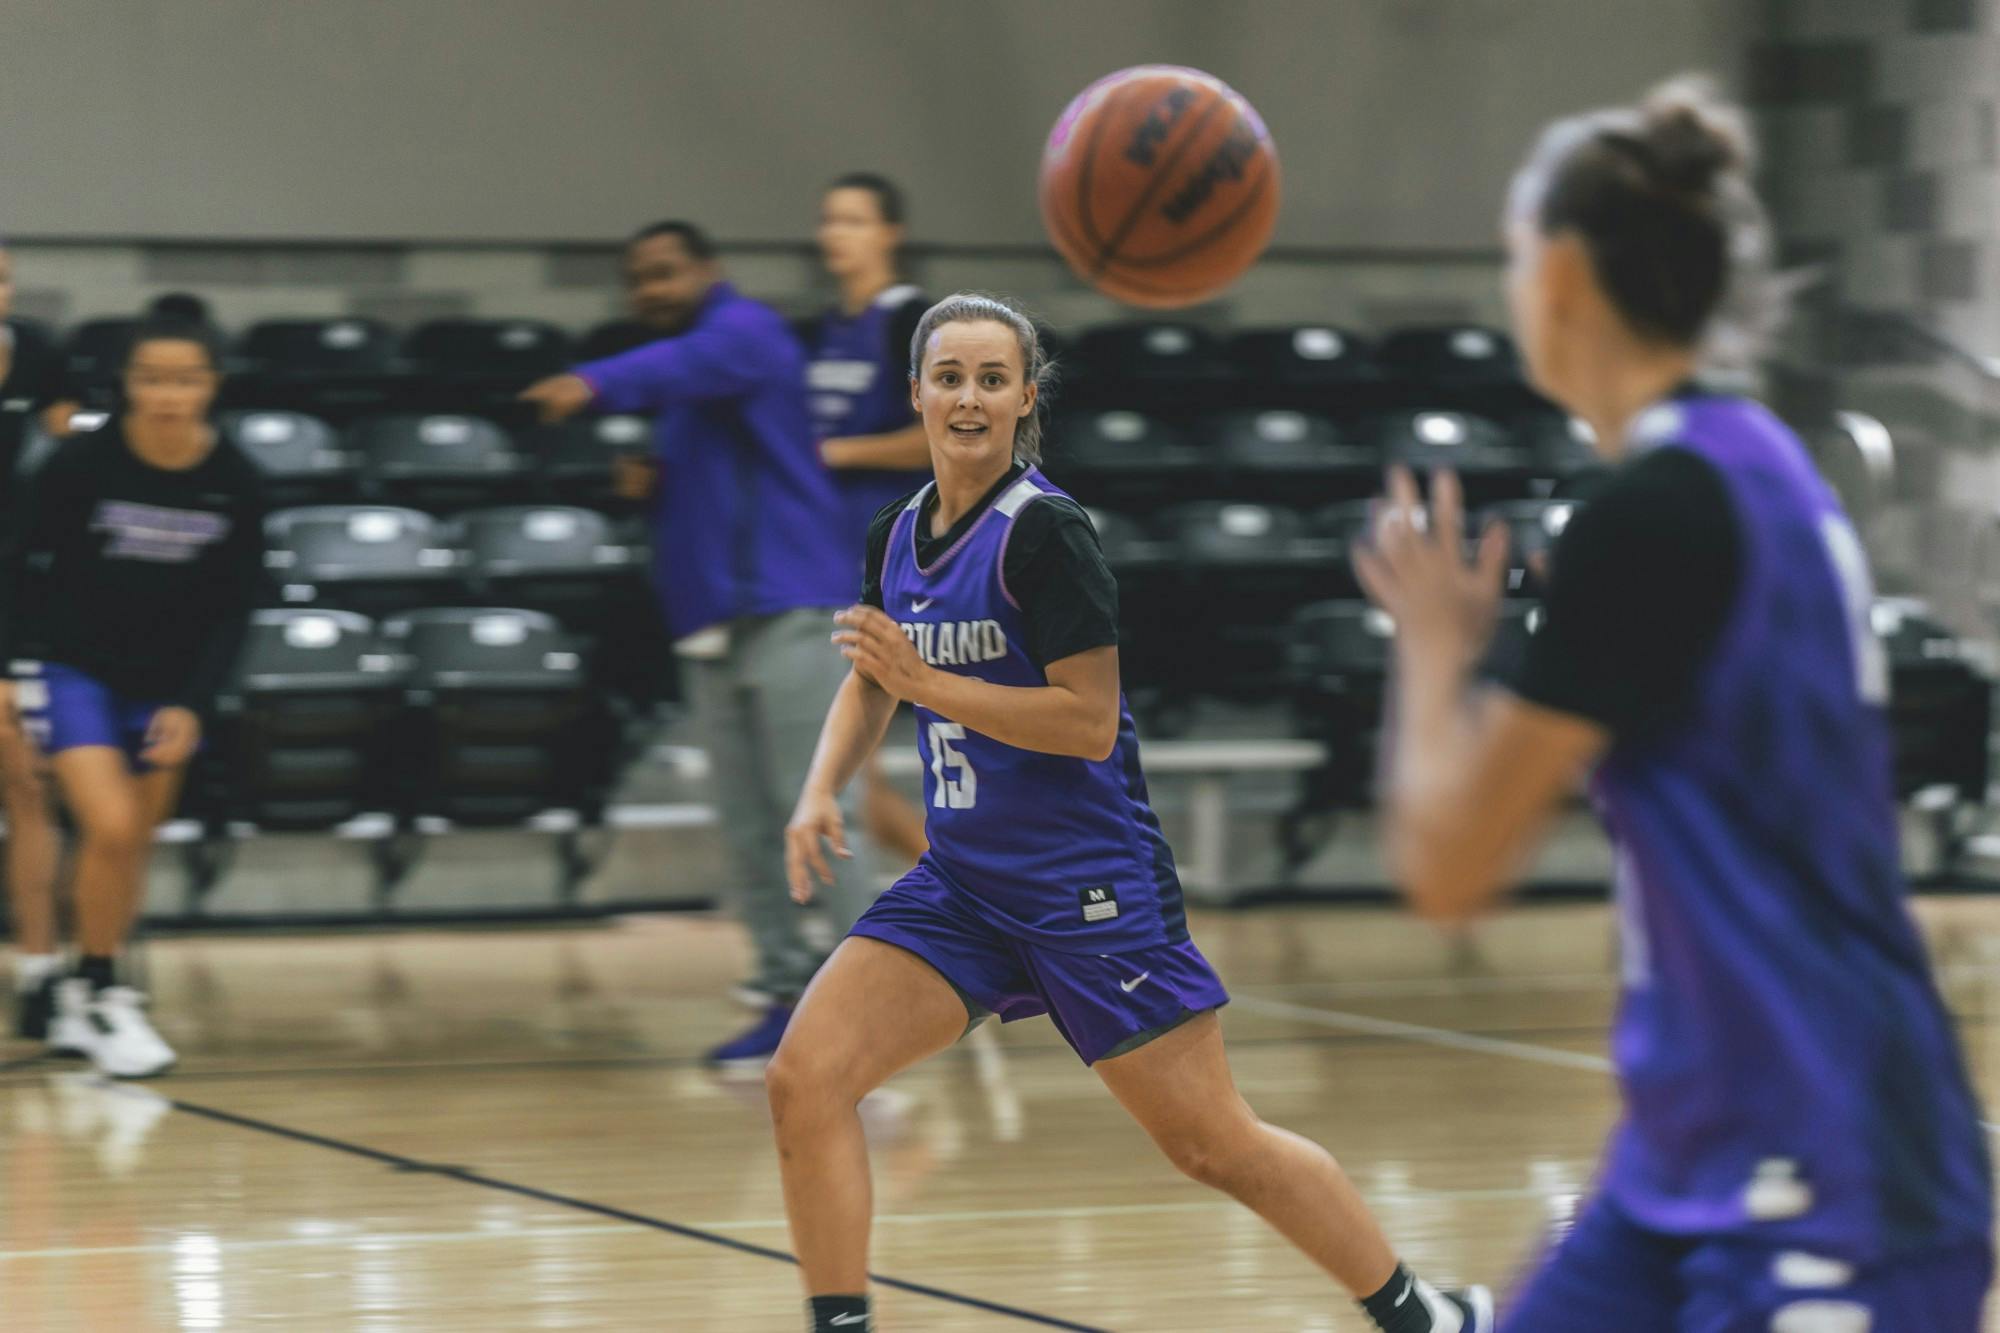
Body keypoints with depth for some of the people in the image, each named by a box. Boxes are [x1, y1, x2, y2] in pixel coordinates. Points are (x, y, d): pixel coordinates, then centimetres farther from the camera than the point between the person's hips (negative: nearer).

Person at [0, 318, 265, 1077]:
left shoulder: (234, 483, -11)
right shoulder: (84, 464, -18)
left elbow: (234, 608, -2)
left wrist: (192, 705, -9)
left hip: (166, 685, 3)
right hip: (74, 667, -3)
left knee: (132, 846, 9)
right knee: (111, 826, -18)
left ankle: (84, 1006, 25)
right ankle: (99, 995, -1)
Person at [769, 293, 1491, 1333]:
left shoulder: (1040, 530, -16)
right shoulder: (897, 536, 7)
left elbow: (1090, 722, -20)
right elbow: (871, 684, 23)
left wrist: (926, 682, -22)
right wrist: (821, 793, 5)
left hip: (1088, 884, -7)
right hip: (962, 882, 7)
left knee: (1214, 1146, 0)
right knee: (803, 1080, -10)